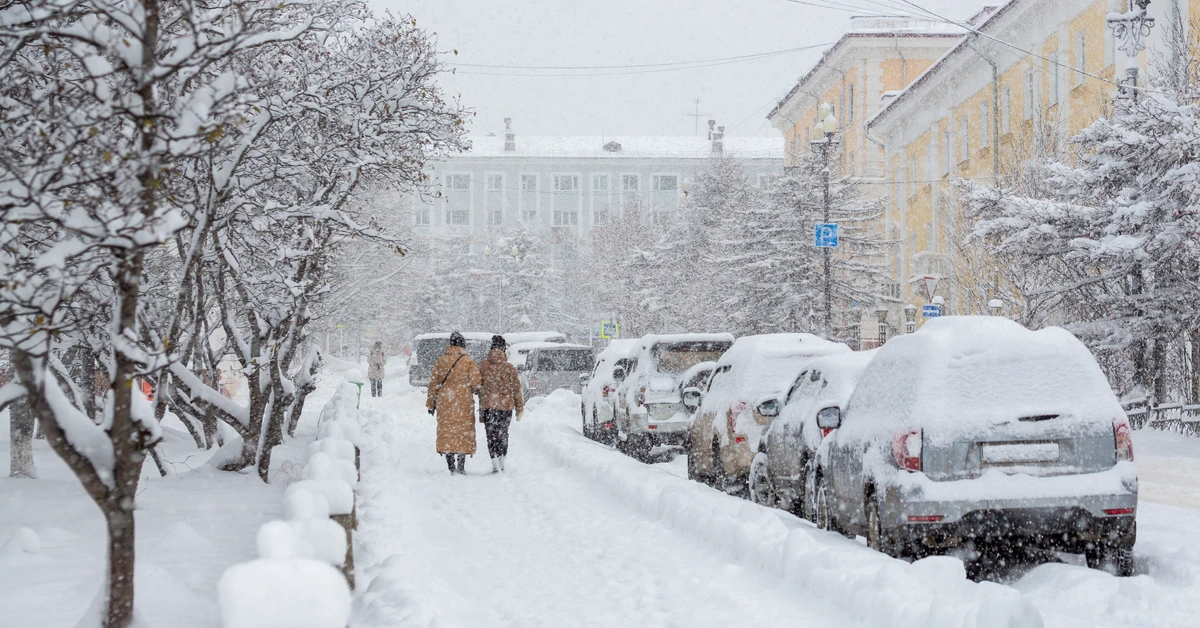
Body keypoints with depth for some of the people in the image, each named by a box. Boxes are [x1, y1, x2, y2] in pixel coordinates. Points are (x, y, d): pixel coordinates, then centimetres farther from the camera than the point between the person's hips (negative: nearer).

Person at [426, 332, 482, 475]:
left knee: (446, 430, 6)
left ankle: (451, 468, 2)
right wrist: (476, 389, 16)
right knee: (464, 431, 5)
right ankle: (461, 467, -1)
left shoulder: (441, 361, 4)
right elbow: (475, 383, -8)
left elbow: (433, 383, 7)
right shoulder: (468, 361, -4)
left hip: (444, 402, 2)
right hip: (464, 403, -2)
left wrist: (431, 403, 14)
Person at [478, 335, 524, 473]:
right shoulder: (509, 368, -3)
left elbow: (479, 387, 5)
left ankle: (495, 464, -11)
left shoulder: (483, 366, 0)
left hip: (488, 405, 0)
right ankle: (502, 463, 20)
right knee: (503, 434, 15)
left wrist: (481, 407, 14)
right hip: (506, 405, 0)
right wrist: (520, 408, 9)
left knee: (491, 435, 1)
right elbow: (516, 388, 1)